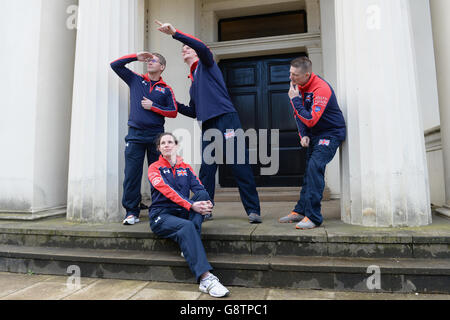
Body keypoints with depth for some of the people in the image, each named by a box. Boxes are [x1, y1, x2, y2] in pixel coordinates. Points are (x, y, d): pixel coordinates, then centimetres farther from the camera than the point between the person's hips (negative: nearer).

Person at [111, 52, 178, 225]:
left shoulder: (166, 89, 11)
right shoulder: (136, 80, 15)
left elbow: (173, 112, 5)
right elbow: (115, 65, 13)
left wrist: (153, 106, -5)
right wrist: (136, 56, 6)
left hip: (156, 135, 0)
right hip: (135, 135, 1)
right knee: (132, 174, -4)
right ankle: (132, 212, 4)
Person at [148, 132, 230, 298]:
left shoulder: (186, 168, 17)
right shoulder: (154, 168, 4)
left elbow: (199, 188, 1)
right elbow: (167, 190, -14)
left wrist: (208, 203, -24)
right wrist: (191, 205, -29)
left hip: (182, 213, 4)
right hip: (161, 216, -4)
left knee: (203, 195, -23)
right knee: (186, 226, -35)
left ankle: (188, 248, -32)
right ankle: (205, 278, -43)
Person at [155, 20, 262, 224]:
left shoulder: (206, 65, 12)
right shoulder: (193, 81, 28)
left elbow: (202, 47, -12)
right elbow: (194, 112, 28)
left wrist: (175, 33, -13)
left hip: (226, 119, -7)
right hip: (208, 126, 7)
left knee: (240, 166, -7)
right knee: (206, 170, 5)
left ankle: (253, 210, -2)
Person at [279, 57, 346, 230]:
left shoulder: (321, 89, -24)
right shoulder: (299, 86, 2)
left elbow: (310, 120, -30)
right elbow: (299, 115, 11)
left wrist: (295, 99, -24)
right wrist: (303, 135, -3)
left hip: (332, 133, -8)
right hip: (314, 133, 8)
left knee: (315, 166, -24)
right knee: (308, 170, 9)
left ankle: (313, 217, -20)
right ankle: (301, 211, 18)